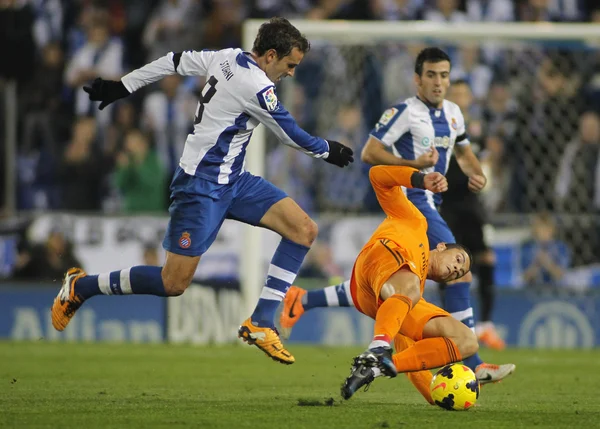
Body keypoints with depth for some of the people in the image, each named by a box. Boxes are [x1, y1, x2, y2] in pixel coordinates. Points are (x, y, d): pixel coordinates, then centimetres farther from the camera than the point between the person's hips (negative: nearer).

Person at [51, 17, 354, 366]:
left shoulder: (227, 58, 3)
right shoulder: (256, 87, -22)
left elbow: (174, 62, 12)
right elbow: (293, 136, -10)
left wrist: (124, 86, 23)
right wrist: (329, 151, 8)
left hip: (233, 180, 10)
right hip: (202, 186, -10)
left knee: (305, 230, -4)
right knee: (174, 283, -8)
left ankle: (260, 324, -1)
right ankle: (80, 288, 12)